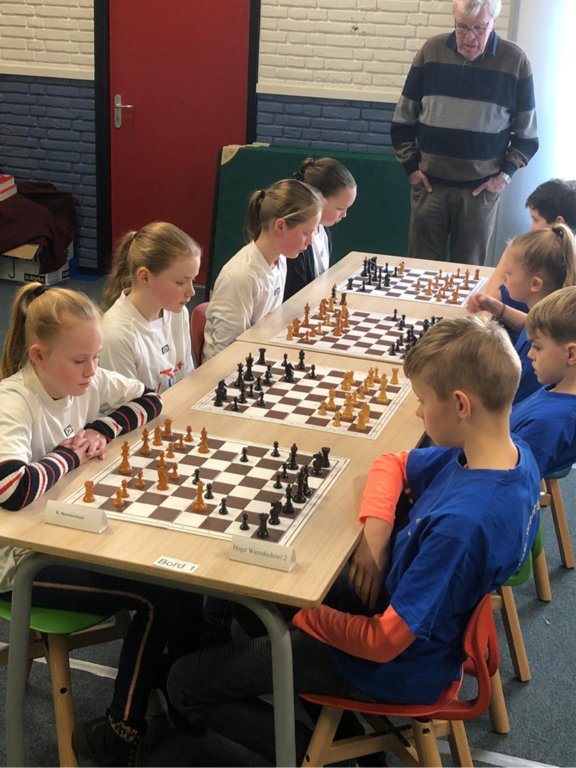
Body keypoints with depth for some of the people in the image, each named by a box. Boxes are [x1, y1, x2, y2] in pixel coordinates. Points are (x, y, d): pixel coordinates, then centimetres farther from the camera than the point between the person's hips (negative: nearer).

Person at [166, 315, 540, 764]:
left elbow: (384, 642, -29)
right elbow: (392, 465, 6)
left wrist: (297, 611, -14)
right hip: (397, 603, 9)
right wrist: (376, 531, -12)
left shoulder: (463, 522, -37)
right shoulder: (513, 453, -10)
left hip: (396, 664, -9)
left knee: (185, 683, -1)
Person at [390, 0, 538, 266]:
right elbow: (403, 118, 8)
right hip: (430, 184, 1)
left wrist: (506, 173, -3)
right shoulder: (432, 51, 0)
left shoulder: (515, 61, -3)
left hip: (481, 189, -1)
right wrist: (411, 165, 1)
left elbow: (527, 132, 5)